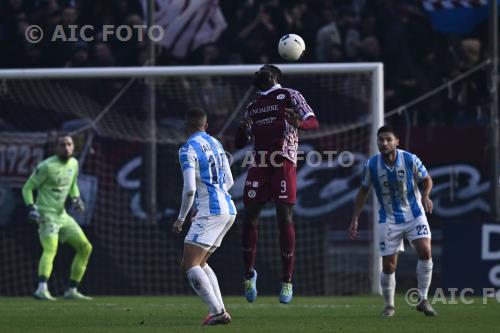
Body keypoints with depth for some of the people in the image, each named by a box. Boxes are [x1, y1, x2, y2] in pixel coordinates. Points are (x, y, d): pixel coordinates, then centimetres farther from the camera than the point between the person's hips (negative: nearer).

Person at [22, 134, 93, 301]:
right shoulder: (47, 166, -14)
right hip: (47, 215, -8)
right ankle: (42, 289, -44)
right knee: (50, 248, -29)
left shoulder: (74, 163, 8)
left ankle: (72, 290, 15)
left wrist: (76, 198, 7)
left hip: (62, 215, 8)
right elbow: (27, 188, -9)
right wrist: (31, 208, -22)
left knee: (85, 247, 8)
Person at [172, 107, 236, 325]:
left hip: (210, 212, -9)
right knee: (200, 263, 19)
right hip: (228, 209, 9)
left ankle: (217, 312, -22)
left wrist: (181, 219, -5)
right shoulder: (216, 144, 16)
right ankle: (220, 311, 8)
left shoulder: (188, 149, -9)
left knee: (189, 265, -9)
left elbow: (189, 189, -18)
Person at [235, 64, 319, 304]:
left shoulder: (289, 96, 8)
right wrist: (243, 130, -1)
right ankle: (249, 273, 15)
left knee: (285, 219, -9)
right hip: (259, 164, 5)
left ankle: (287, 281, -5)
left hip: (284, 162, -5)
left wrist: (298, 123, -24)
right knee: (249, 217, -1)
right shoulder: (252, 107, 23)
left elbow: (313, 122, -1)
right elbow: (239, 143, 23)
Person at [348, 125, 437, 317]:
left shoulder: (410, 159, -12)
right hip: (388, 220, 1)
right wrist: (355, 219, 2)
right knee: (388, 265, -2)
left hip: (414, 214, -1)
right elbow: (363, 191, 5)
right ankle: (389, 305, 20)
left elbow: (426, 180, 3)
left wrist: (425, 196, -18)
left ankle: (423, 300, -7)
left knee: (425, 251, -20)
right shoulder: (371, 165, -8)